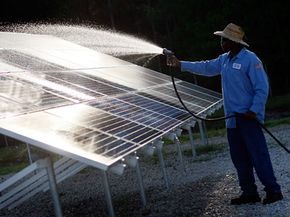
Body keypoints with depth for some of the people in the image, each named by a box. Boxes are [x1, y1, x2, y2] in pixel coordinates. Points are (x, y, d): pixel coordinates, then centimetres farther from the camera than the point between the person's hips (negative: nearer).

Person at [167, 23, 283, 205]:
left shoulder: (250, 59, -13)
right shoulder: (224, 59, 13)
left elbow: (262, 88, -14)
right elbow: (206, 67, 22)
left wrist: (254, 110, -20)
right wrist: (181, 64, 19)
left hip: (248, 118, -9)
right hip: (233, 118, 9)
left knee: (259, 155, -10)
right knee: (239, 158, 10)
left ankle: (273, 190, -4)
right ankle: (249, 193, 17)